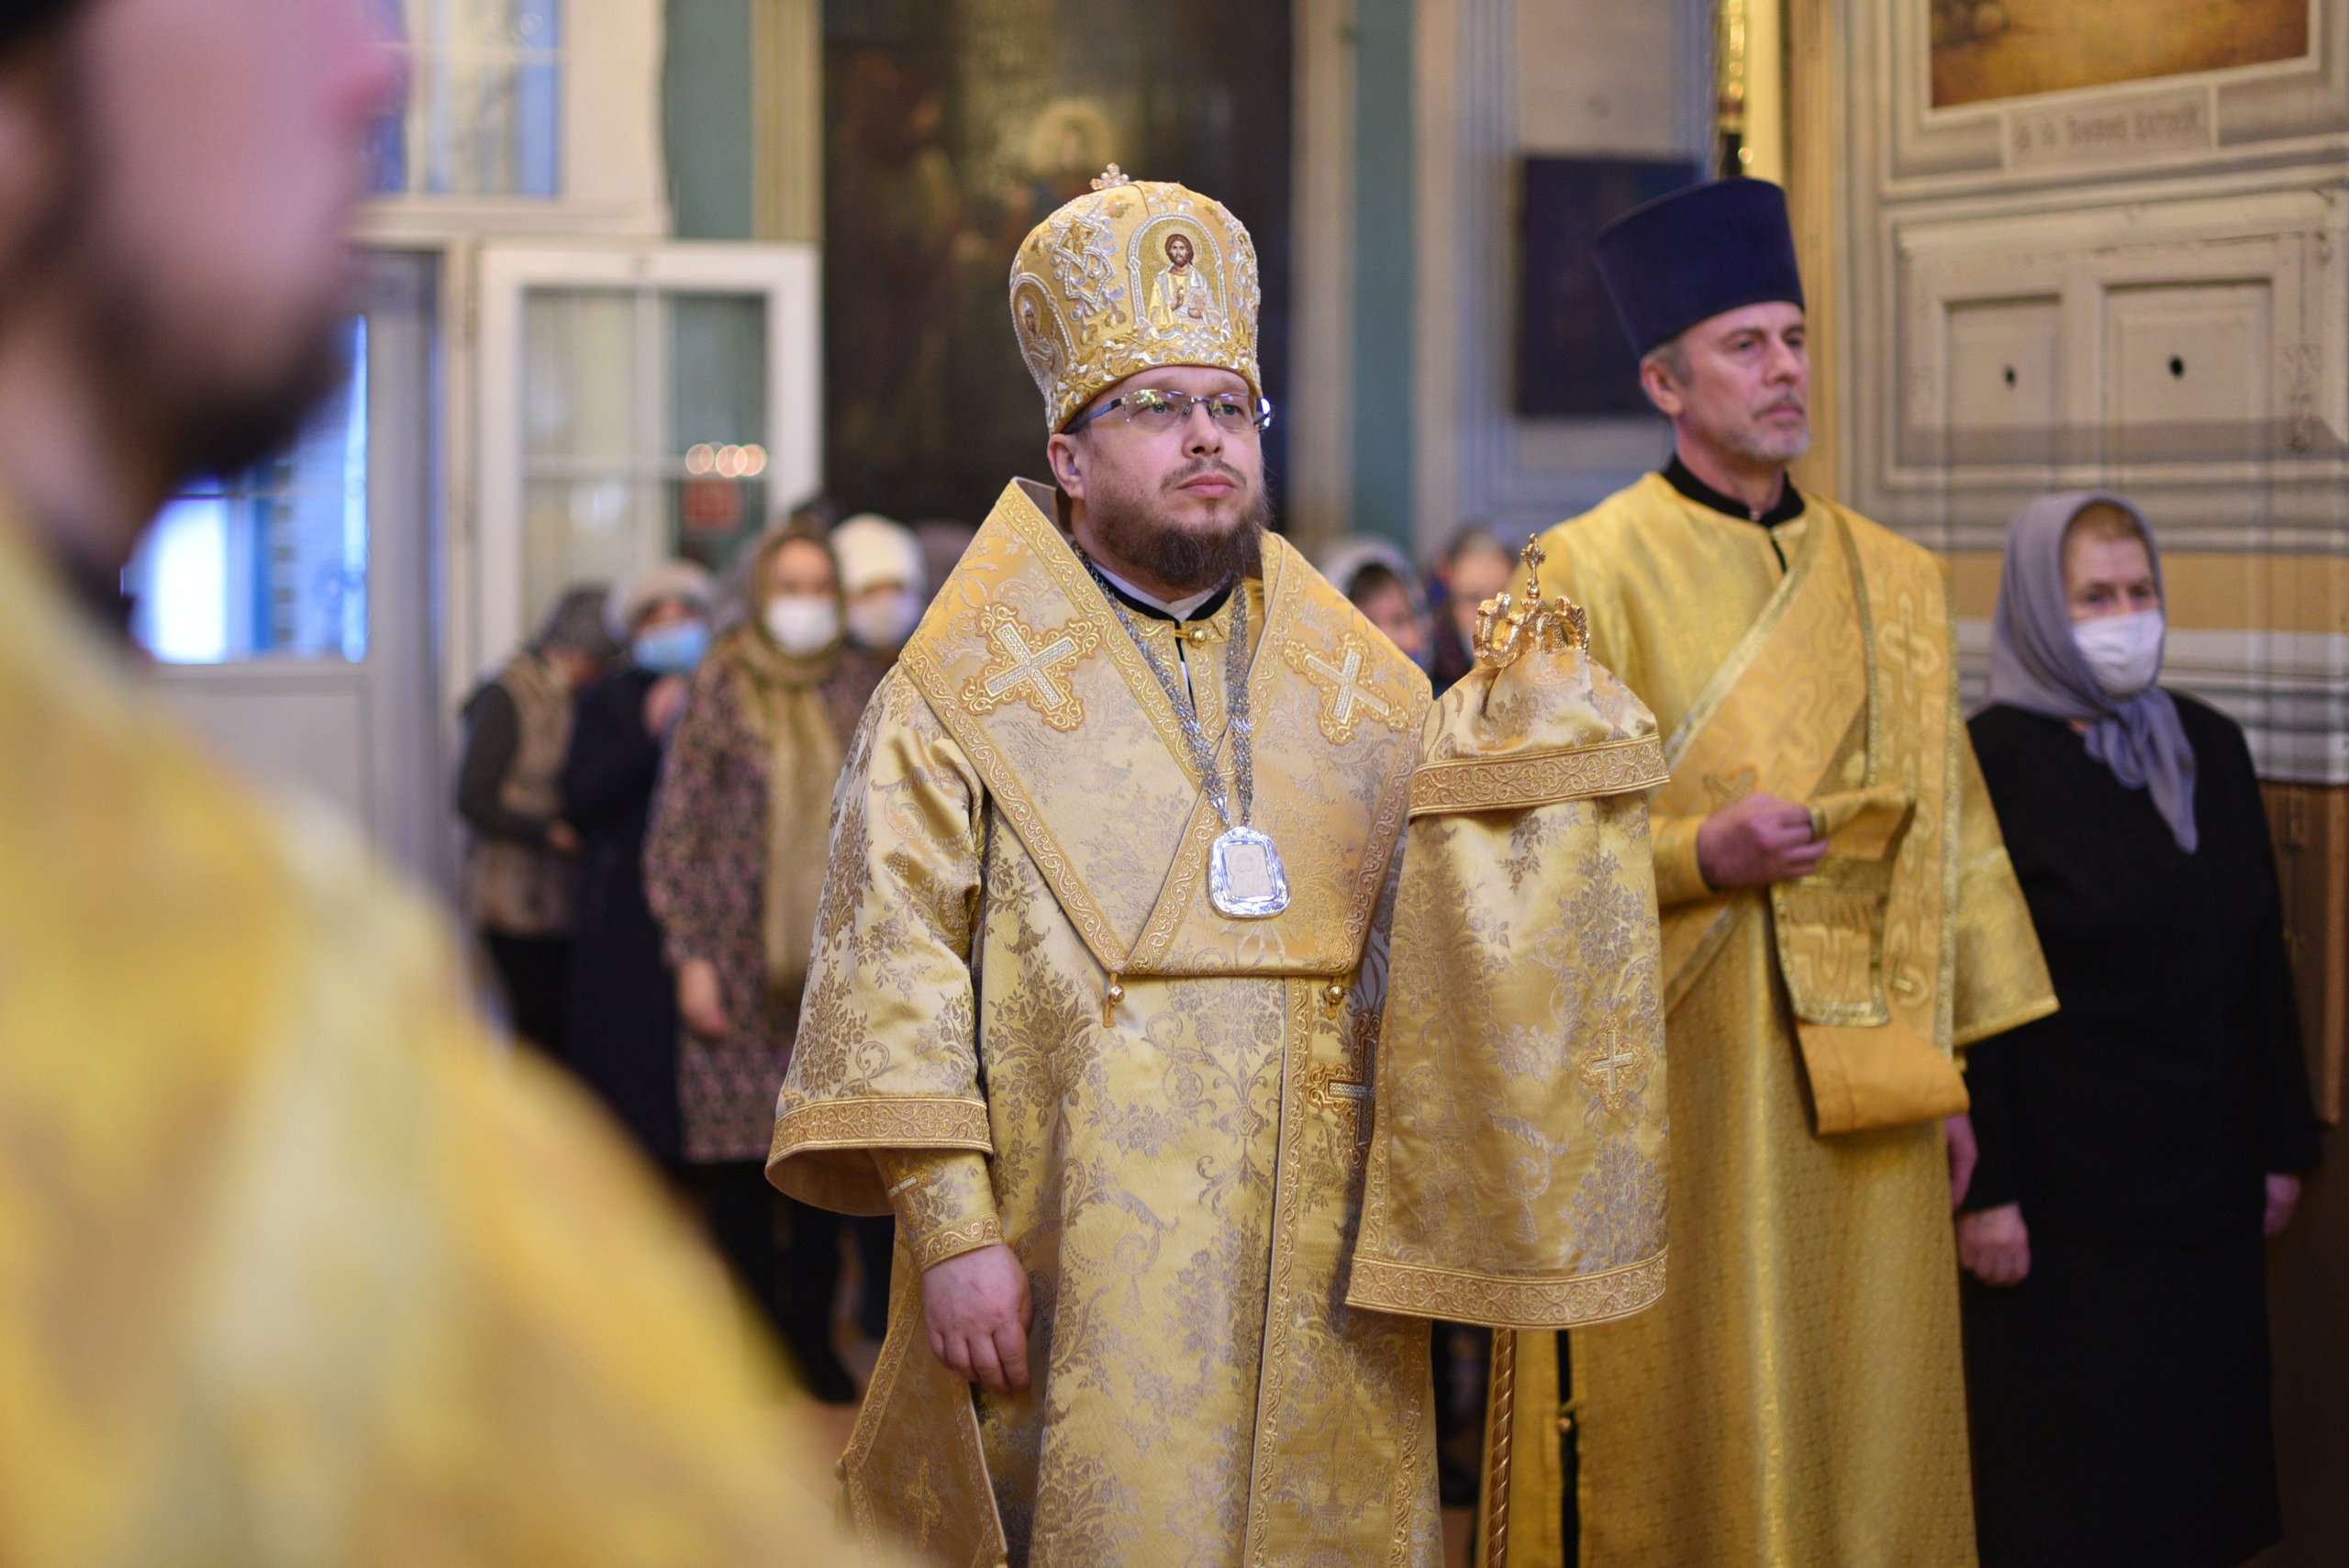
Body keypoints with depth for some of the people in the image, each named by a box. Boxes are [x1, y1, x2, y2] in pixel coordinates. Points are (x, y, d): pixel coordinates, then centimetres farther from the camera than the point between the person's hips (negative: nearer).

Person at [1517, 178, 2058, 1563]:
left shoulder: (1896, 582, 13)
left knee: (1873, 1438, 7)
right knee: (1698, 1439, -1)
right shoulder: (1591, 572, -3)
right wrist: (1699, 855, -20)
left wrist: (1953, 1058, 10)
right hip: (1683, 1077, -4)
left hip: (1866, 1091, 5)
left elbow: (1946, 830, 14)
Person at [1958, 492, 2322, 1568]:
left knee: (2197, 1433, 10)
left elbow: (2262, 964, 11)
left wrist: (2282, 1146, 9)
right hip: (2065, 1188, -5)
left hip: (2208, 1185, 5)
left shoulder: (2211, 748, 8)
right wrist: (1985, 1190, -15)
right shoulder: (1991, 761, -9)